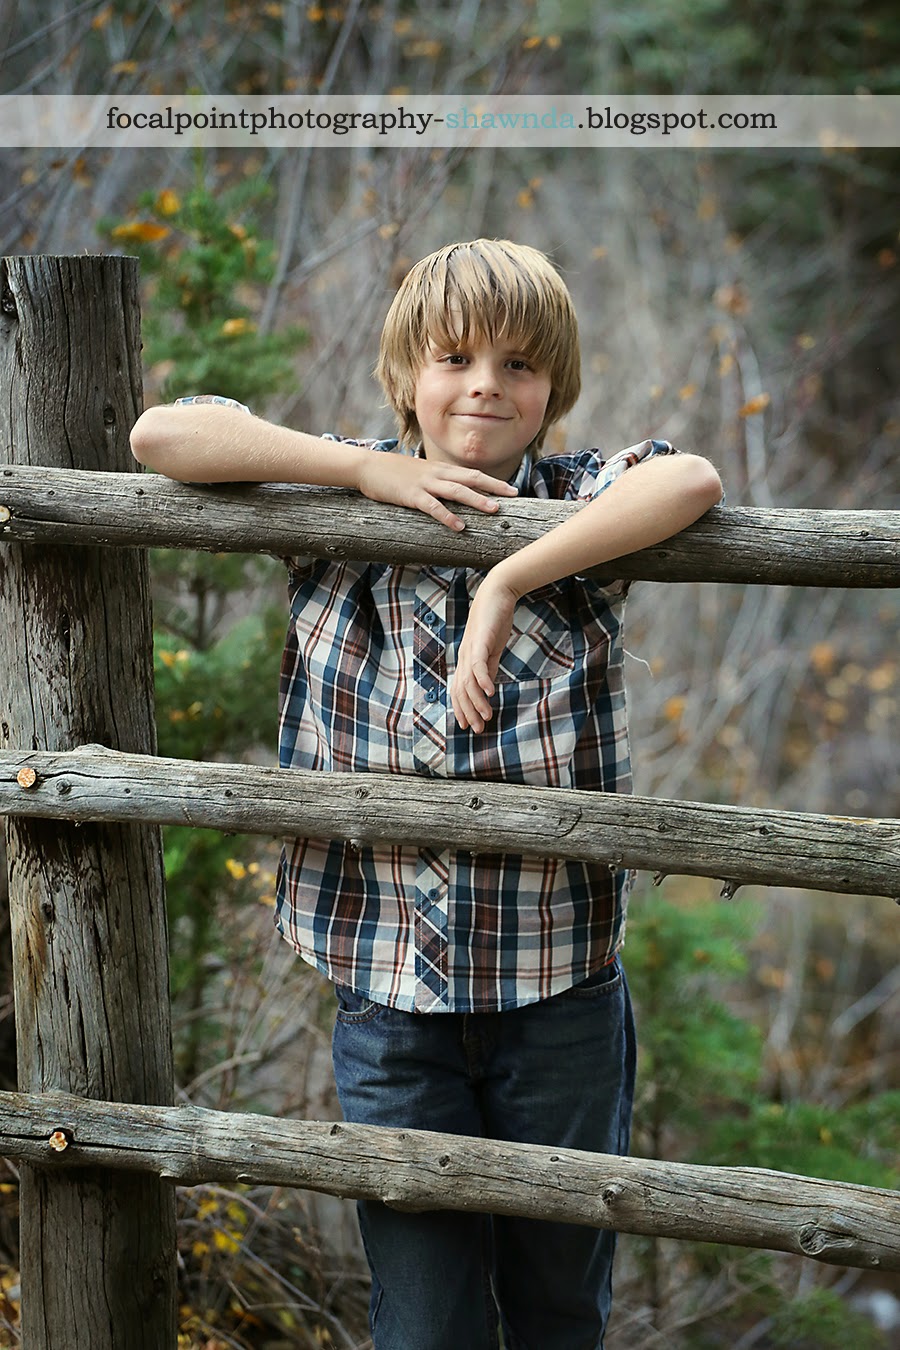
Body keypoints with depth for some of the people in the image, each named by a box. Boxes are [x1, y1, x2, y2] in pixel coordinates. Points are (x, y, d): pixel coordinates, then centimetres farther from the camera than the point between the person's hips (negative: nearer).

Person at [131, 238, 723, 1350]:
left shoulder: (583, 505, -2)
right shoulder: (339, 506, 2)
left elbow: (693, 481, -24)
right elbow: (162, 435, -7)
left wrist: (507, 586, -29)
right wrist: (373, 471, -12)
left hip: (560, 995, 0)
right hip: (391, 997, 0)